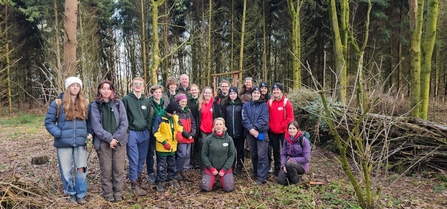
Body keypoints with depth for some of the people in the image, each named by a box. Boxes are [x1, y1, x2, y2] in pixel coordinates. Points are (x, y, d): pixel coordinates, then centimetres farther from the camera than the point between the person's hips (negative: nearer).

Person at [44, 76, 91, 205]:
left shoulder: (85, 103, 6)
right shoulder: (58, 103, -4)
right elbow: (48, 122, -1)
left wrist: (89, 133, 1)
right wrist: (59, 134, -13)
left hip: (80, 143, 2)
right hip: (64, 143, -2)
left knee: (81, 169, 1)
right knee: (66, 171, 7)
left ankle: (81, 195, 17)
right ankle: (71, 193, 25)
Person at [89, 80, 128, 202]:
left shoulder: (118, 103, 6)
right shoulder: (95, 105, 3)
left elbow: (124, 122, -1)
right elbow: (96, 125, -6)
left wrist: (116, 138, -11)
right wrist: (109, 138, -15)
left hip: (119, 140, 1)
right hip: (103, 142, -1)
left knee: (119, 168, 5)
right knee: (106, 169, 4)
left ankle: (118, 192, 18)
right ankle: (108, 193, 18)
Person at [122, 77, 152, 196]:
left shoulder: (146, 101, 10)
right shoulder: (126, 99, -4)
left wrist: (148, 129, 5)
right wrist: (126, 131, -9)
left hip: (144, 133, 5)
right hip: (132, 133, -4)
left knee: (142, 159, 12)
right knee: (134, 160, -2)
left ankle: (139, 179, 28)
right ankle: (134, 184, 8)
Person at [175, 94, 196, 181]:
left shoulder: (188, 111, 14)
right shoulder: (176, 112, -8)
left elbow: (193, 123, 15)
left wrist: (192, 134, 1)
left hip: (189, 138, 7)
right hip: (181, 138, -7)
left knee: (188, 155, 9)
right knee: (182, 154, -10)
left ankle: (184, 171, 20)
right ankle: (177, 171, 6)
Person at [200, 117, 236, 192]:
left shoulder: (229, 139, -4)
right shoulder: (208, 139, -6)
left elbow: (231, 155, -3)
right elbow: (204, 154, -2)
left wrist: (224, 169, -10)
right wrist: (211, 168, -9)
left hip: (225, 168, 0)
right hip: (211, 167, 0)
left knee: (229, 188, -15)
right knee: (205, 188, -14)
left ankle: (224, 179, 19)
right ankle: (212, 179, 20)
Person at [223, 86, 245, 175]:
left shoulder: (241, 105, -2)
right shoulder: (226, 105, 7)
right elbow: (223, 118, 7)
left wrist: (244, 131, -9)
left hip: (239, 132, -2)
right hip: (229, 132, 2)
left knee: (240, 150, 7)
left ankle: (239, 167, 18)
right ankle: (231, 166, 23)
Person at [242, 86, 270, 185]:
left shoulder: (264, 105, 3)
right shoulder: (246, 105, 10)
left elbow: (264, 119, -9)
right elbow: (244, 119, -2)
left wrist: (255, 128, -18)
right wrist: (250, 129, -16)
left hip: (261, 132, -3)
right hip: (250, 133, 3)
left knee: (262, 155, -8)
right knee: (253, 154, 14)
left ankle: (262, 177, -7)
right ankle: (256, 172, 32)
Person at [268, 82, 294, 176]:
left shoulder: (286, 102, -6)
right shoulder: (269, 102, 4)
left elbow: (290, 117, -8)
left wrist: (282, 126, -11)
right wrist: (269, 126, -3)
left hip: (283, 131, -3)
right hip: (272, 131, 3)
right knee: (275, 150, 13)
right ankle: (276, 169, 24)